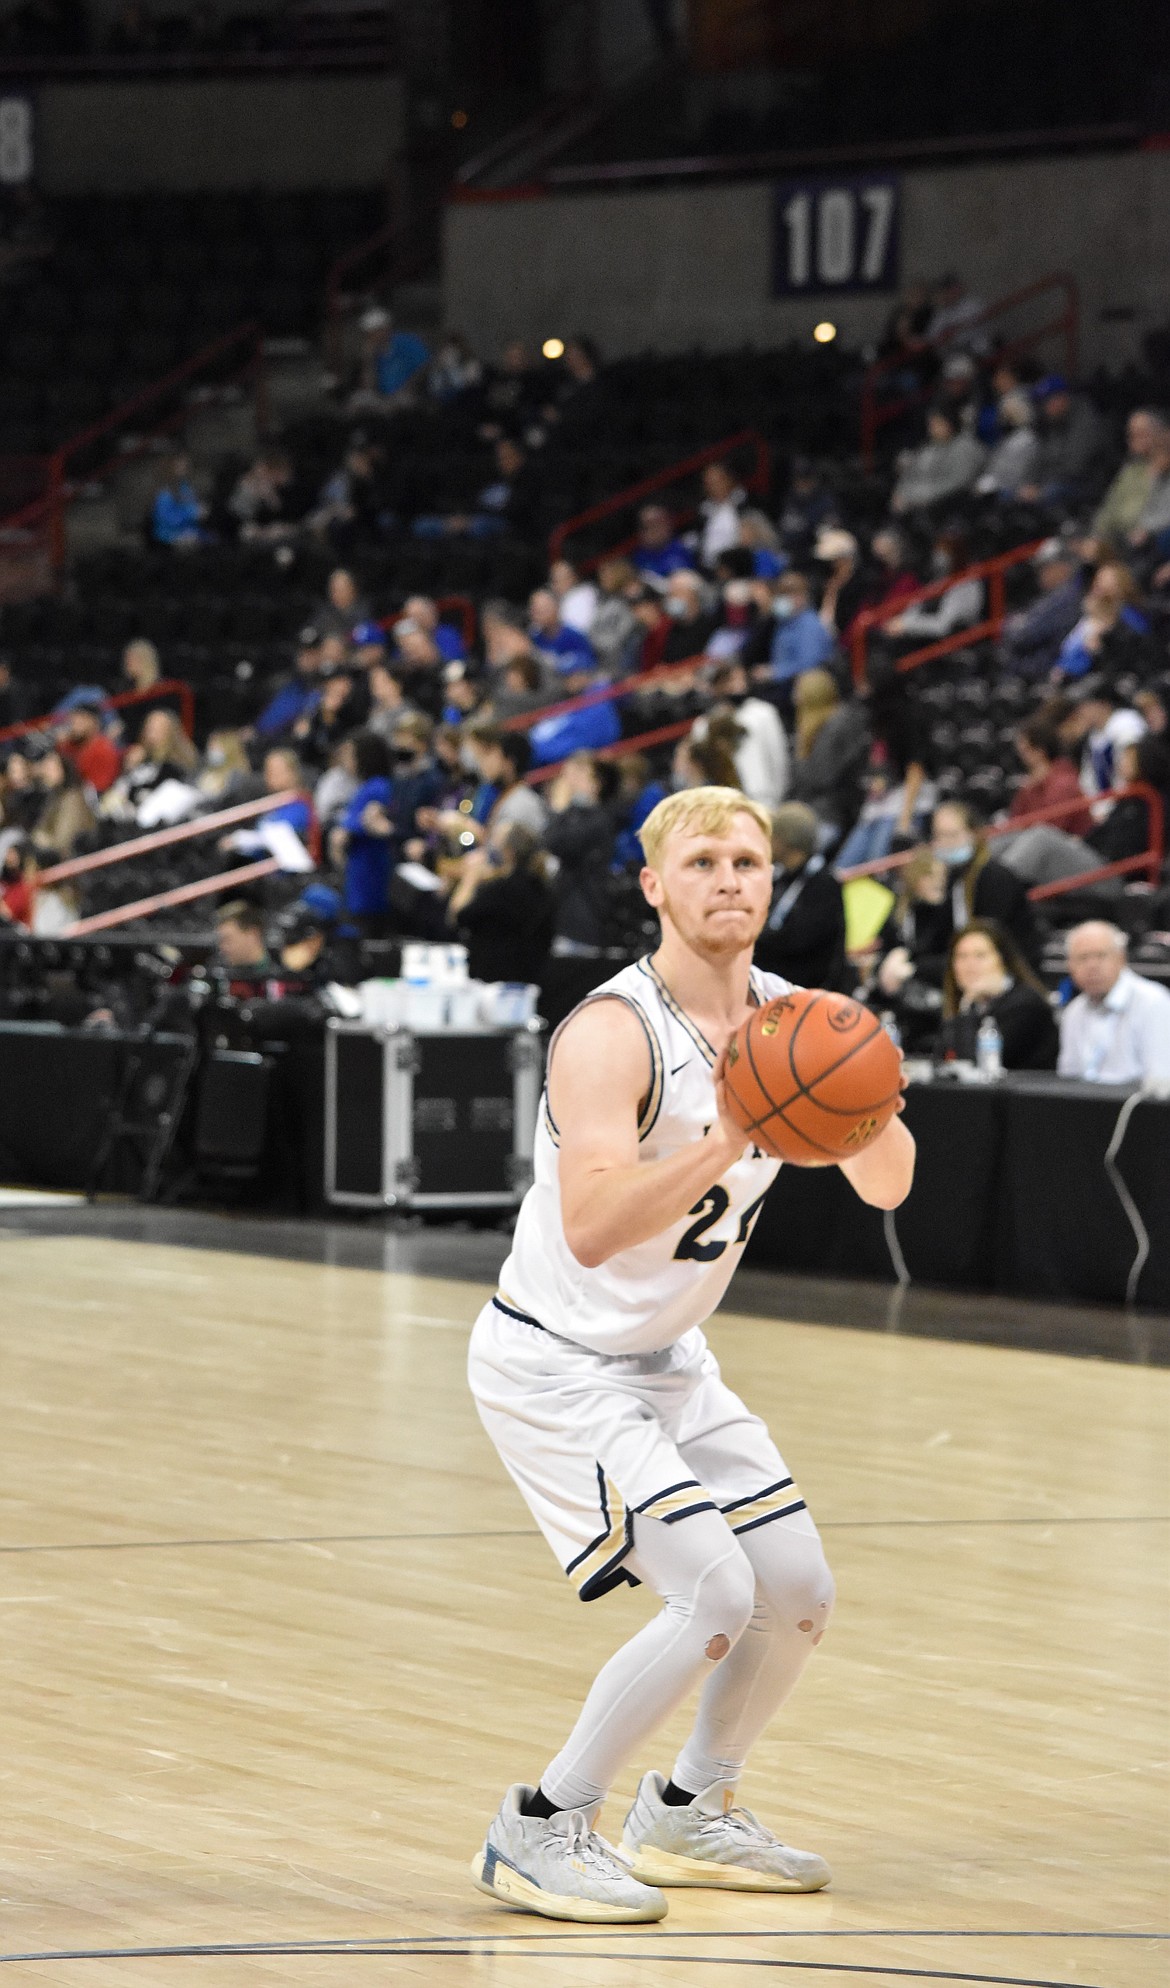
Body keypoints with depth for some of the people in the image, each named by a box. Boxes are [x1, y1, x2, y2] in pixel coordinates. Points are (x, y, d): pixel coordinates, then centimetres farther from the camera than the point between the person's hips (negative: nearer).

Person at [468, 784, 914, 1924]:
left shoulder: (784, 1016, -1)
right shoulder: (613, 1033, -25)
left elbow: (886, 1187, 3)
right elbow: (591, 1229, -36)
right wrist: (730, 1138, -45)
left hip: (666, 1358, 8)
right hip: (554, 1360, -8)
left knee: (798, 1592, 10)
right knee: (715, 1595, -19)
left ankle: (688, 1816, 30)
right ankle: (538, 1832, -6)